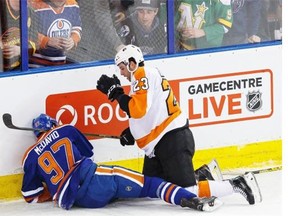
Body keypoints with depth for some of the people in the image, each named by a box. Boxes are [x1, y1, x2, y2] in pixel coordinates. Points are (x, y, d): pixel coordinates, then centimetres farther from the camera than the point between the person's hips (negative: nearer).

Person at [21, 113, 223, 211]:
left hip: (70, 200, 3)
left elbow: (31, 195, 17)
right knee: (149, 184, -6)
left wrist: (54, 192, 31)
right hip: (91, 180, -3)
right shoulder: (65, 131, 18)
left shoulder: (31, 157, 17)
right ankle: (191, 199, -29)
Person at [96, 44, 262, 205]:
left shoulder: (144, 75, -11)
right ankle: (202, 174, 19)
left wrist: (115, 92, -14)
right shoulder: (147, 76, 21)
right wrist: (131, 132, 14)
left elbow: (138, 109, -24)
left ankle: (237, 185, -6)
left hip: (173, 141, -11)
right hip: (160, 144, 11)